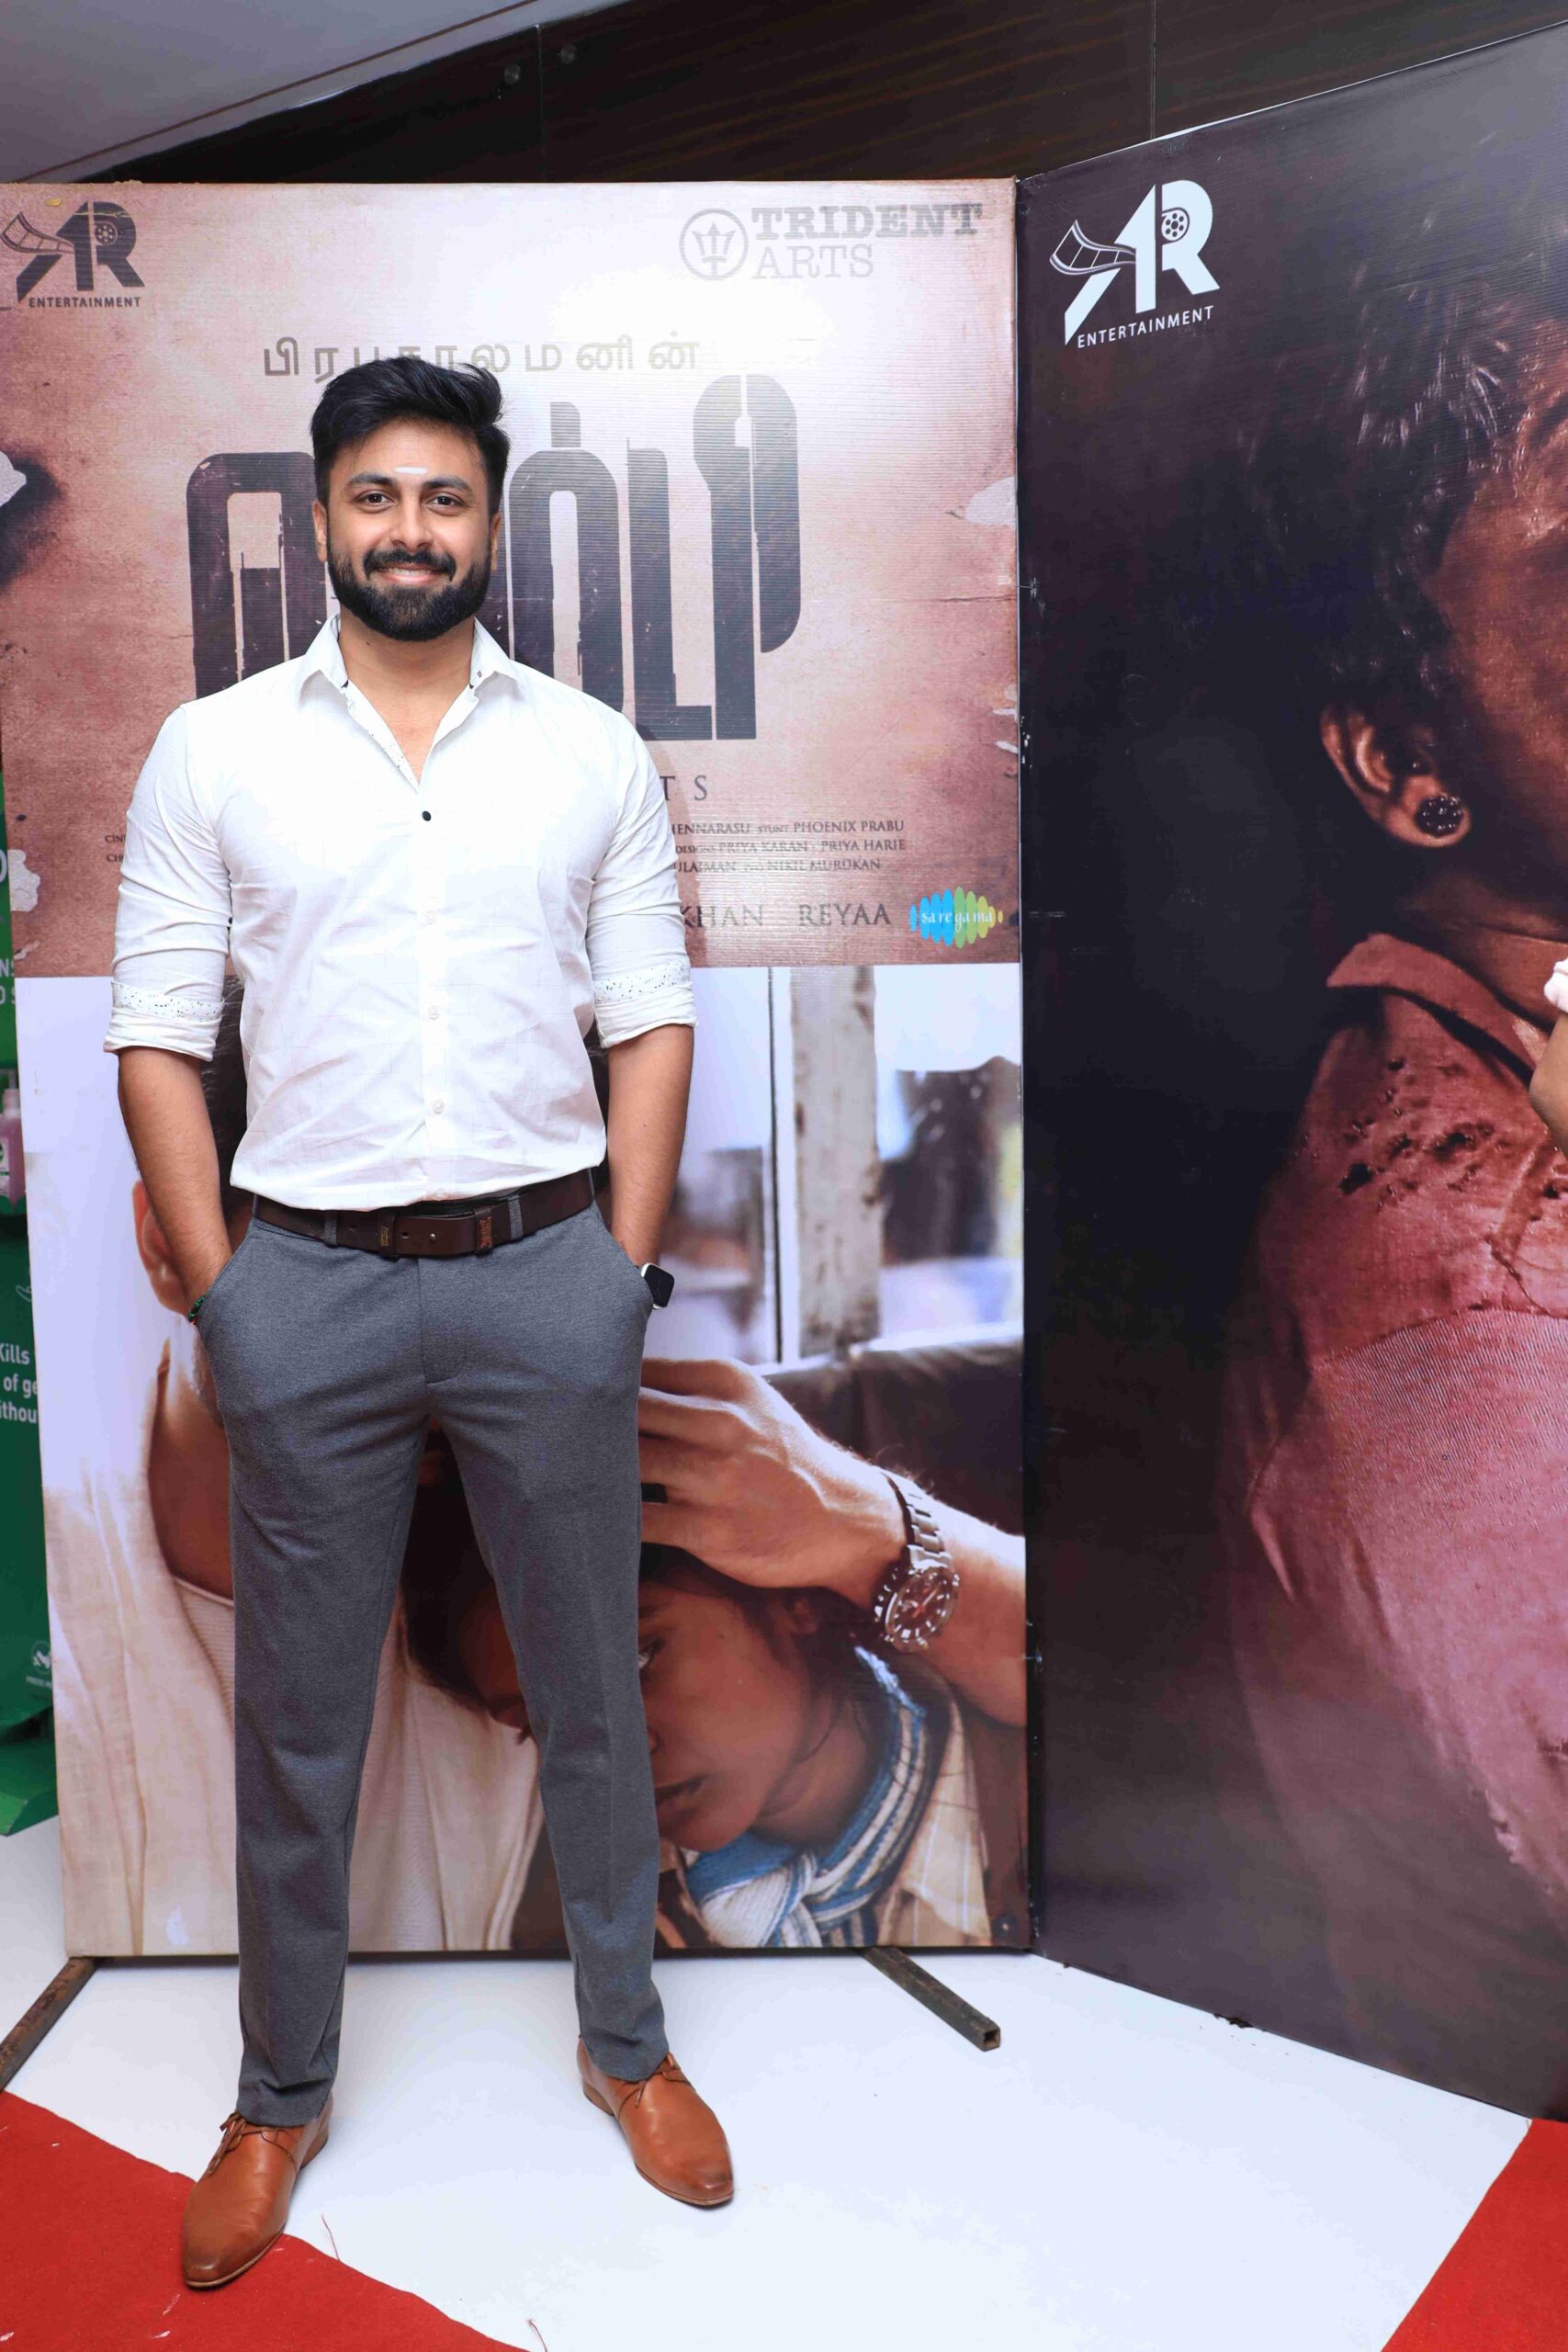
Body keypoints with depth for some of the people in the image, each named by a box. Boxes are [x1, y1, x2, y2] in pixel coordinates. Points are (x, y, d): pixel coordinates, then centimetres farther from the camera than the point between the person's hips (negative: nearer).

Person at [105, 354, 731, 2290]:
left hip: (548, 1274, 1)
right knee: (297, 1709, 12)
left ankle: (625, 2040, 35)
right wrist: (218, 1288, -4)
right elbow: (156, 1035, 2)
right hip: (312, 1279, 0)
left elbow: (650, 1022, 5)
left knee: (590, 1681, 13)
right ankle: (282, 2094, 33)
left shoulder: (592, 751, 6)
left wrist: (625, 1266, -2)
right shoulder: (212, 750, 3)